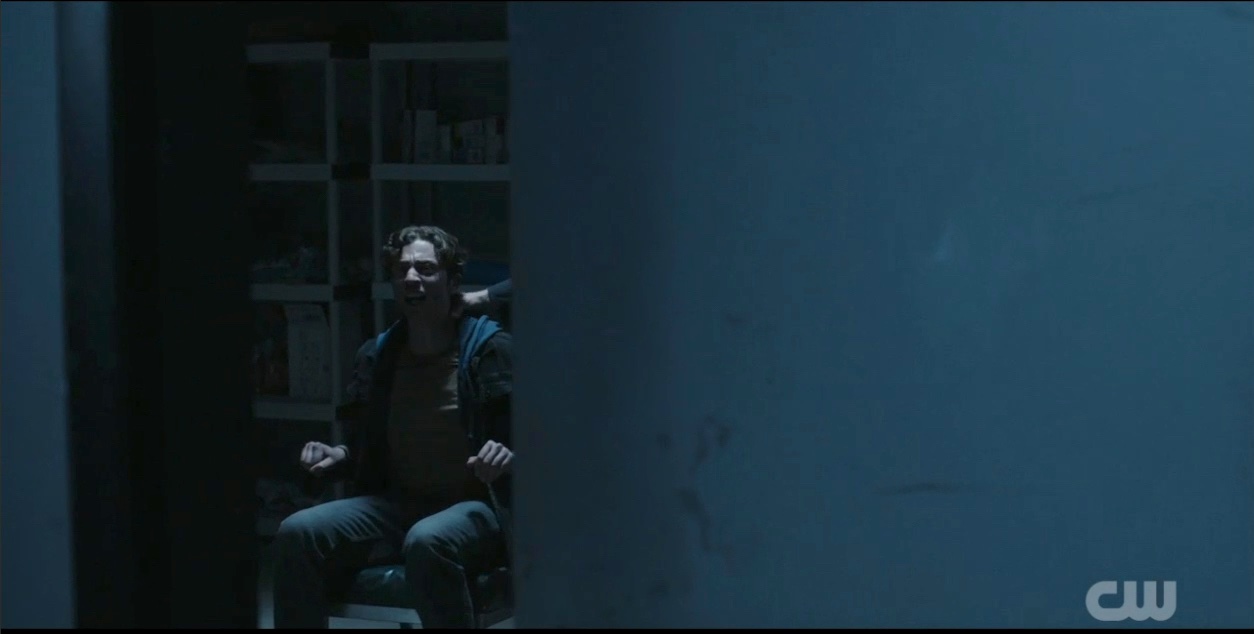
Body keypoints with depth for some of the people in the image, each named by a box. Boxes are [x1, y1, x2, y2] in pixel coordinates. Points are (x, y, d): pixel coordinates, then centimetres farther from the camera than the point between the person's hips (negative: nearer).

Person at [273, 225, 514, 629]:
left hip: (476, 507, -5)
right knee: (297, 534, -20)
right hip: (397, 504, 6)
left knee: (428, 541, -41)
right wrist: (337, 457, 2)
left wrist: (507, 456, -25)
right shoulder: (376, 356, 13)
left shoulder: (490, 350, -3)